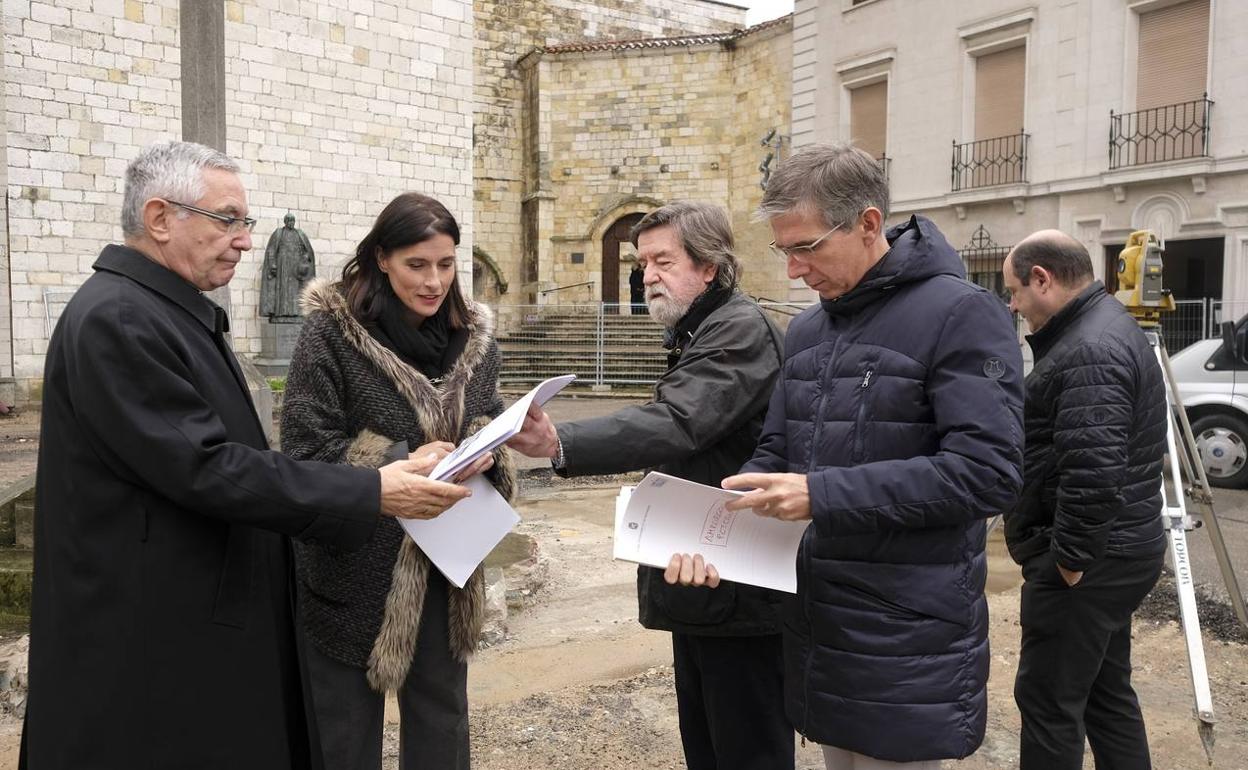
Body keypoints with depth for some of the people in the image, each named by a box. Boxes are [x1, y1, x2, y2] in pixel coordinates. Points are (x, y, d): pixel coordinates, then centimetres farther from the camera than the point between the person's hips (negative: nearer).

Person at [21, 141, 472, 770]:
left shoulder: (174, 311, 12)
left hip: (207, 616, 10)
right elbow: (202, 467, -25)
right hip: (149, 640, -10)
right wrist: (370, 493, -23)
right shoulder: (114, 319, -20)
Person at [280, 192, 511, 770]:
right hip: (355, 566, -4)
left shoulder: (474, 336, 3)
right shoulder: (331, 331, -12)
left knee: (442, 717, 17)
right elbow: (307, 452, -14)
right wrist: (402, 463, -25)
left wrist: (482, 453, -13)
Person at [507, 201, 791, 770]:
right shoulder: (696, 334, 17)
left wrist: (560, 444, -41)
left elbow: (675, 423, -31)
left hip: (738, 588, -10)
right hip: (700, 575, 10)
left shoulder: (740, 330, -15)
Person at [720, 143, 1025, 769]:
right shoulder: (806, 330, 10)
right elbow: (775, 453, 13)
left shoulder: (961, 315, -14)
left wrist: (824, 495, -26)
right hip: (817, 620, 7)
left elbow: (986, 473, -22)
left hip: (906, 643, -7)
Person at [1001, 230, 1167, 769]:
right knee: (1106, 691, 20)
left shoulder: (1090, 351, -21)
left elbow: (1092, 473, -30)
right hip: (1114, 553, 11)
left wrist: (1069, 558, -20)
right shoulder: (1107, 327, 14)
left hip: (1088, 562, -11)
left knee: (1048, 700, -1)